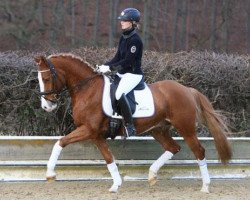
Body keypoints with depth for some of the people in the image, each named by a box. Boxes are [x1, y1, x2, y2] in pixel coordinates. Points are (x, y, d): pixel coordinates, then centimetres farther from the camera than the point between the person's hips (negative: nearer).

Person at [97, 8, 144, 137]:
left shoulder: (135, 40, -17)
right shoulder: (123, 38, 12)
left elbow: (127, 61, -21)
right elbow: (117, 58, 14)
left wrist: (110, 67, -22)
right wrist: (105, 65, -1)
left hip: (133, 74, -10)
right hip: (122, 73, 10)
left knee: (119, 94, -33)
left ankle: (130, 126, -28)